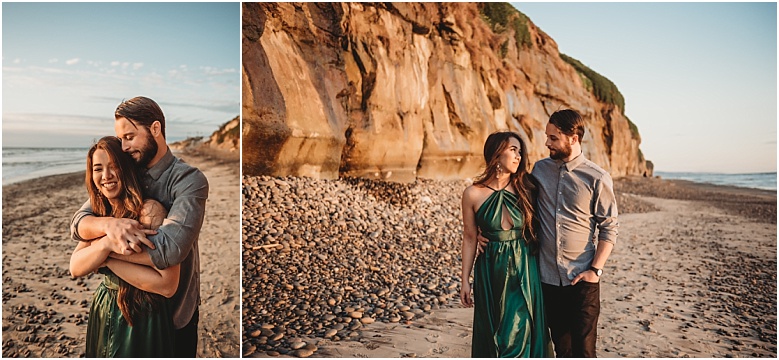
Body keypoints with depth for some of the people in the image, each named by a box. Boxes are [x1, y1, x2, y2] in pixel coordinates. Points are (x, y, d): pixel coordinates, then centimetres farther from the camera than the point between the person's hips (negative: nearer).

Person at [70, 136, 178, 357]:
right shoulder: (100, 214, 2)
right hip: (102, 314, 7)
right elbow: (75, 268, -8)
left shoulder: (149, 210, -22)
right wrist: (106, 242, -26)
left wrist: (108, 260, -20)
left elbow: (168, 285, -27)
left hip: (141, 320, -7)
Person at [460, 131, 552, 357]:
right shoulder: (473, 194, -7)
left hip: (524, 271, 1)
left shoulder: (525, 190, -2)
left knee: (519, 334, 8)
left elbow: (536, 230, 5)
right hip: (491, 272, -1)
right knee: (492, 336, 12)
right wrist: (465, 281, 0)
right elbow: (469, 239, -1)